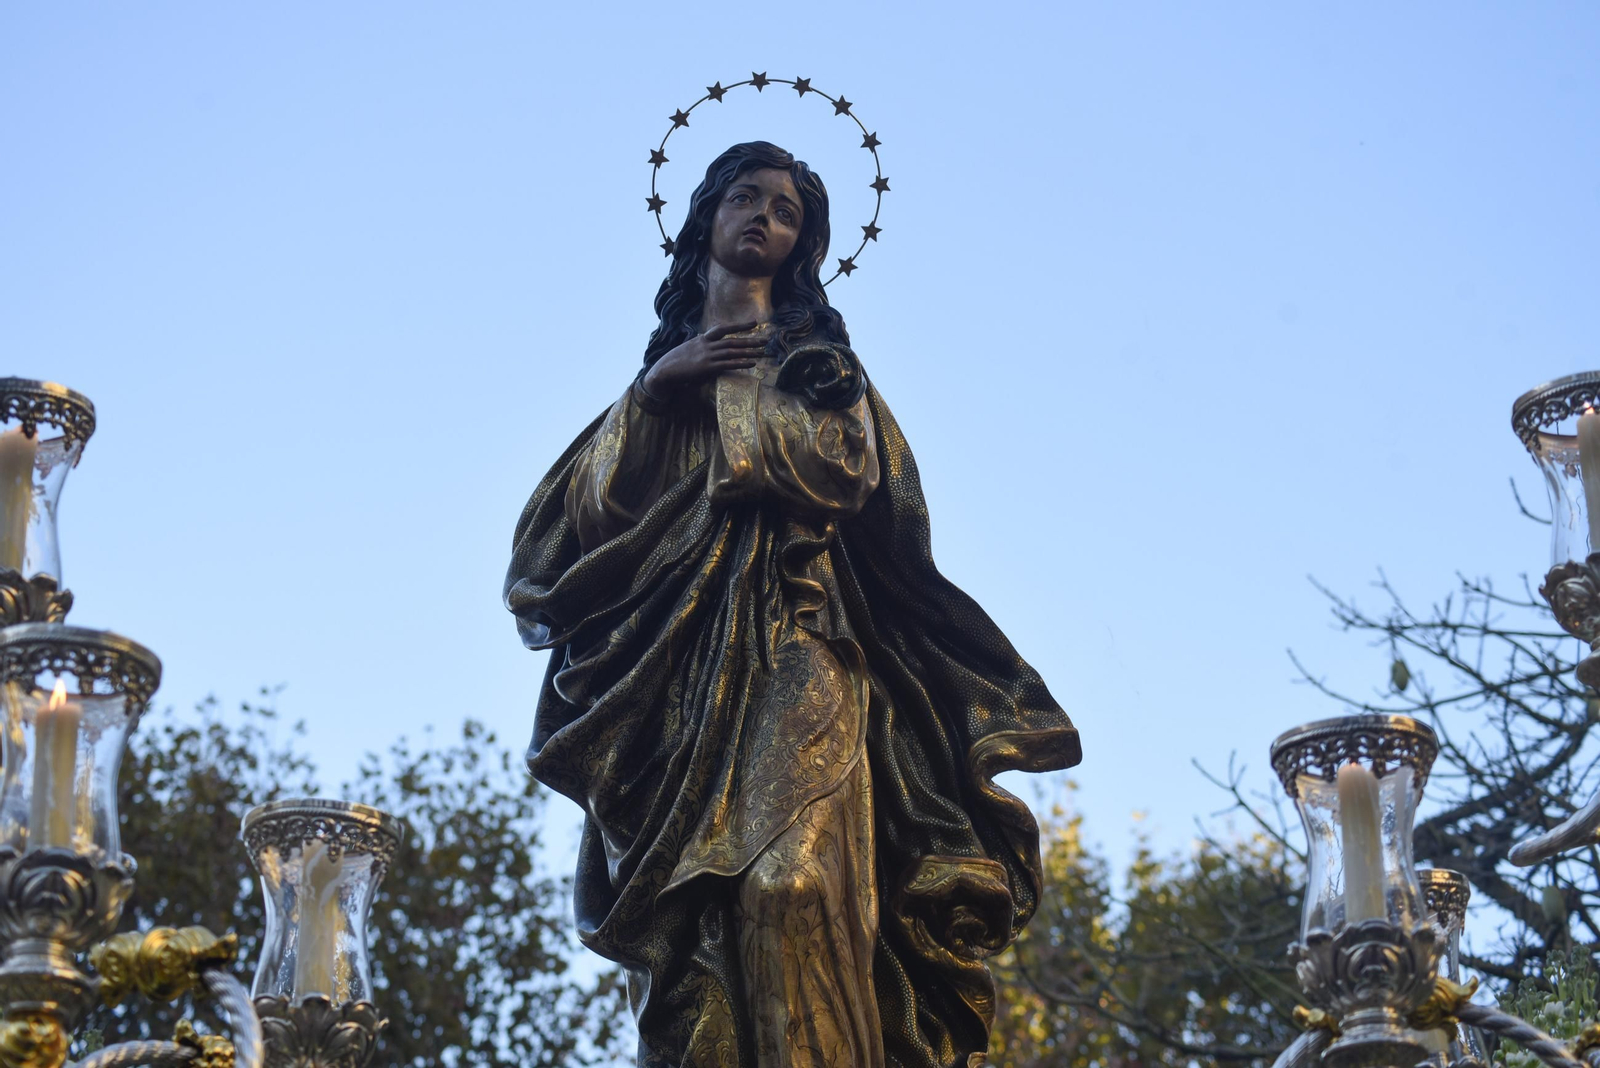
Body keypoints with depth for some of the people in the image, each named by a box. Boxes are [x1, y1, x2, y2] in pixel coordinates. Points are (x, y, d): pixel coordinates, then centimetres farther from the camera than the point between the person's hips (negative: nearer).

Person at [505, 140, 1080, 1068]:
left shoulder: (816, 357, 20)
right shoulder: (664, 366, 27)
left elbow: (845, 470, -1)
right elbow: (591, 505, 13)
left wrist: (722, 394, 7)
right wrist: (654, 392, 2)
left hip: (797, 651, -3)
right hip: (678, 666, 3)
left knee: (791, 879, -24)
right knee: (690, 908, -12)